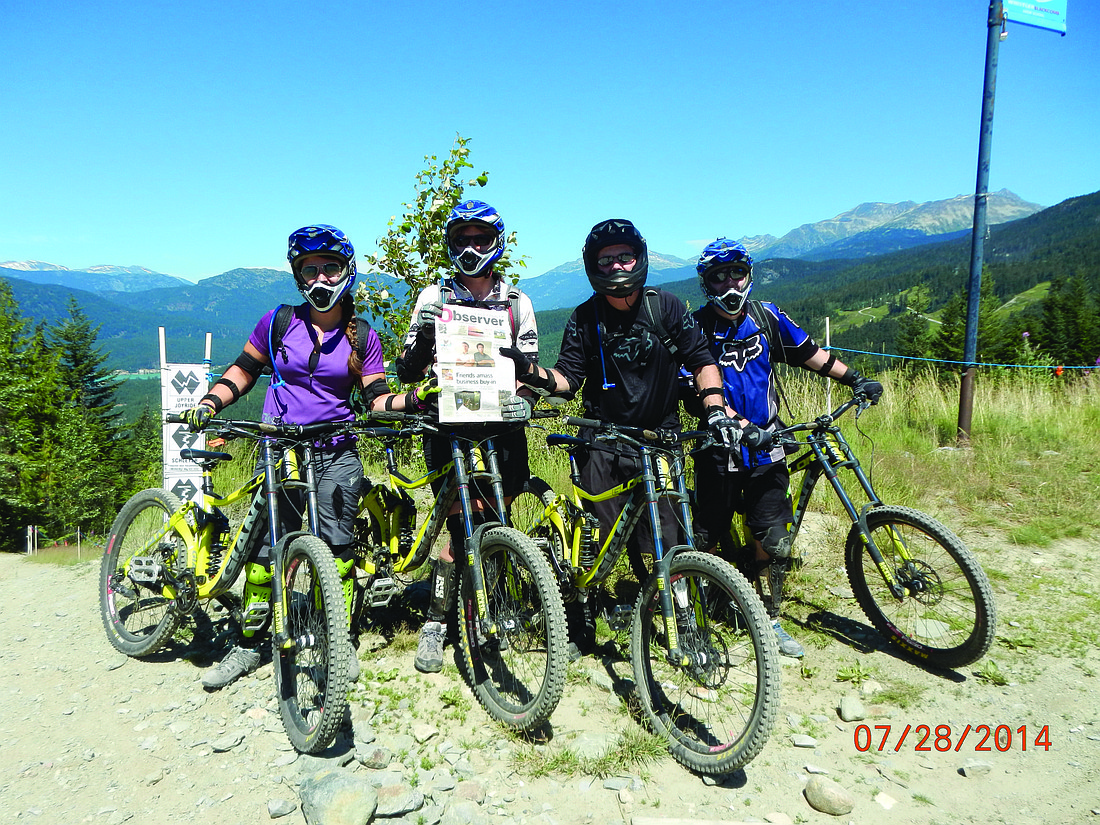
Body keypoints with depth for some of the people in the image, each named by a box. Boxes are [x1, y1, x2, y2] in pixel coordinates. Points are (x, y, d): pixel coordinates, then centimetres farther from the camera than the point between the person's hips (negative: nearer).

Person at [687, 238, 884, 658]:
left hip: (765, 451, 3)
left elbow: (808, 353, 17)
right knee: (705, 539, 5)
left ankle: (770, 620, 20)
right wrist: (742, 426, -27)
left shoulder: (766, 316, 4)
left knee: (775, 543, 1)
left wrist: (855, 379, 15)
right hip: (719, 452, -3)